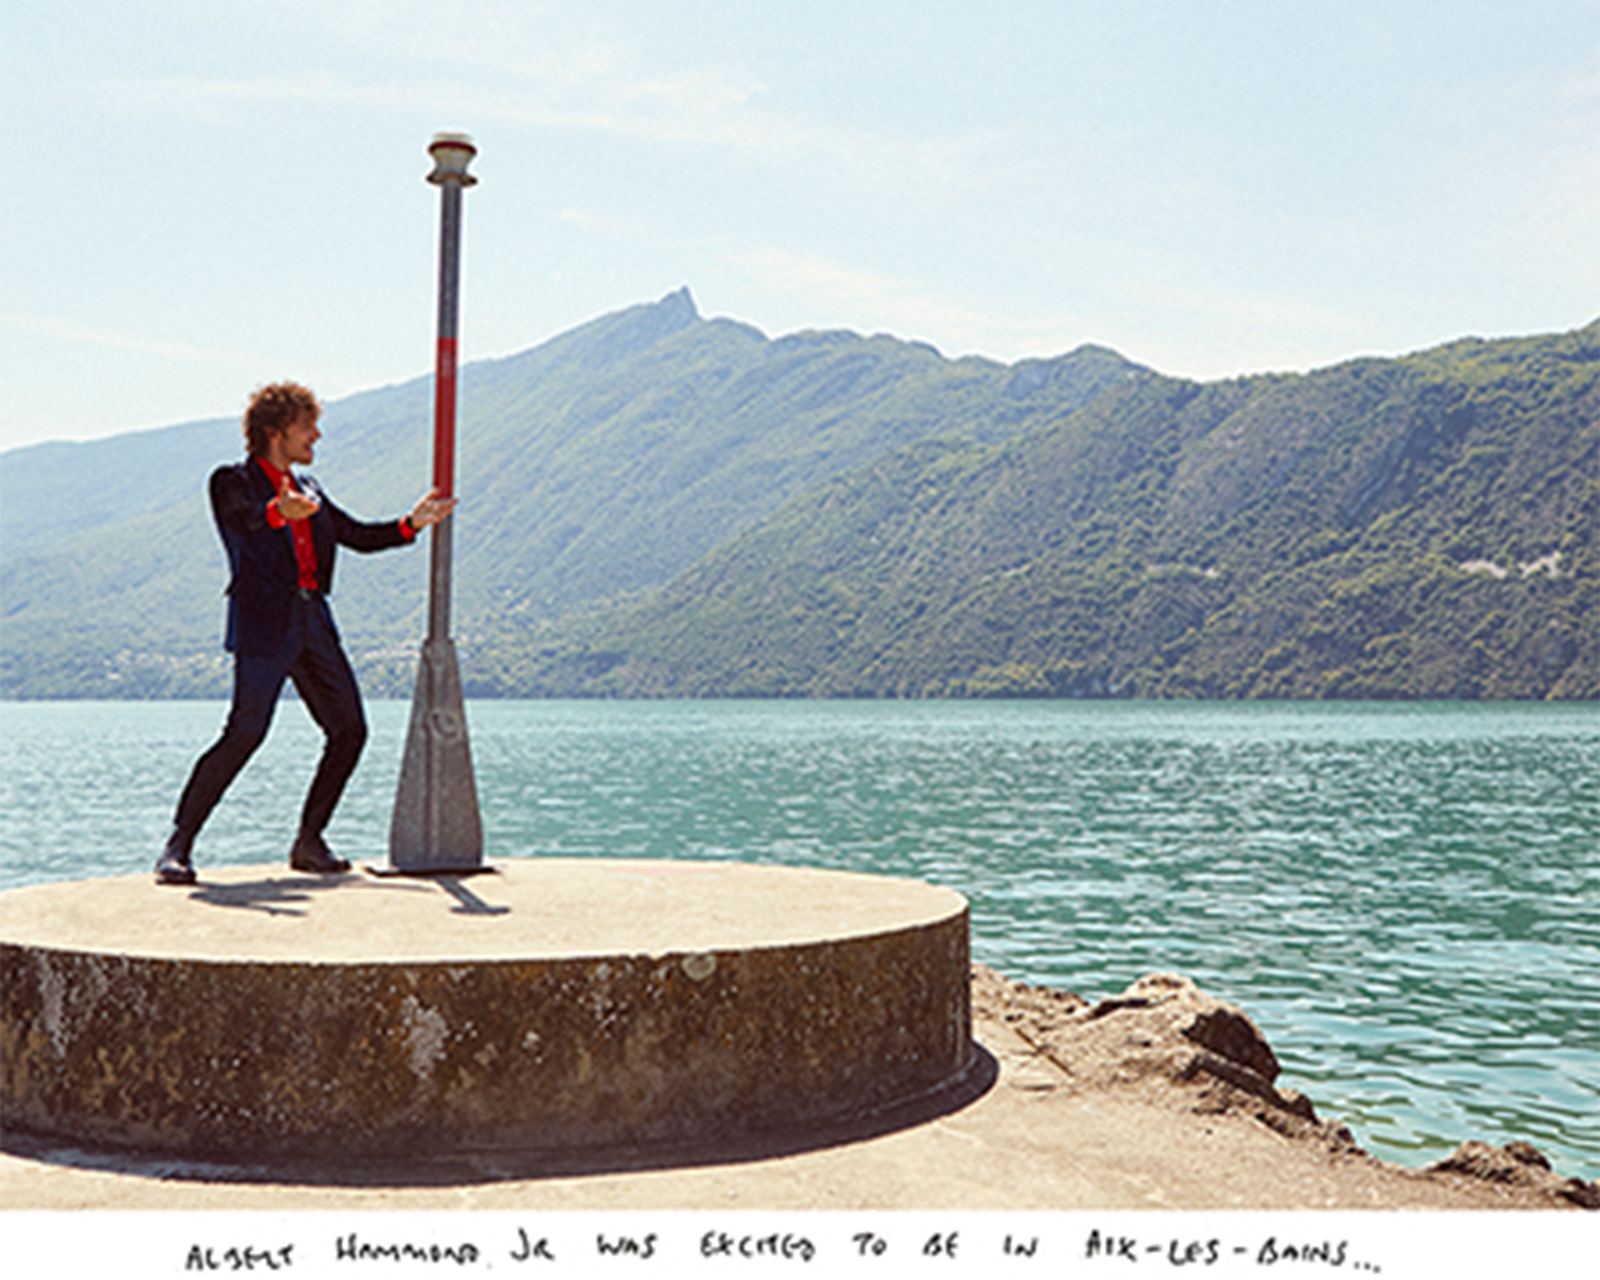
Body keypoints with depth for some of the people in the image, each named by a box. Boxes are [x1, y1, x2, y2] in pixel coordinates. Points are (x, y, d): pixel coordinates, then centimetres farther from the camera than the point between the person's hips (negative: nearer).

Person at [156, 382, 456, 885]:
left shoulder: (307, 488, 22)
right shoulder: (233, 481, 0)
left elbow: (357, 536, 26)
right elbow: (244, 520, -22)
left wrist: (411, 525, 13)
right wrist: (279, 513, -44)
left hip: (313, 621, 7)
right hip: (263, 623, -7)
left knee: (349, 729, 2)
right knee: (245, 730, -16)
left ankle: (308, 843, 14)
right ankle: (177, 847, -5)